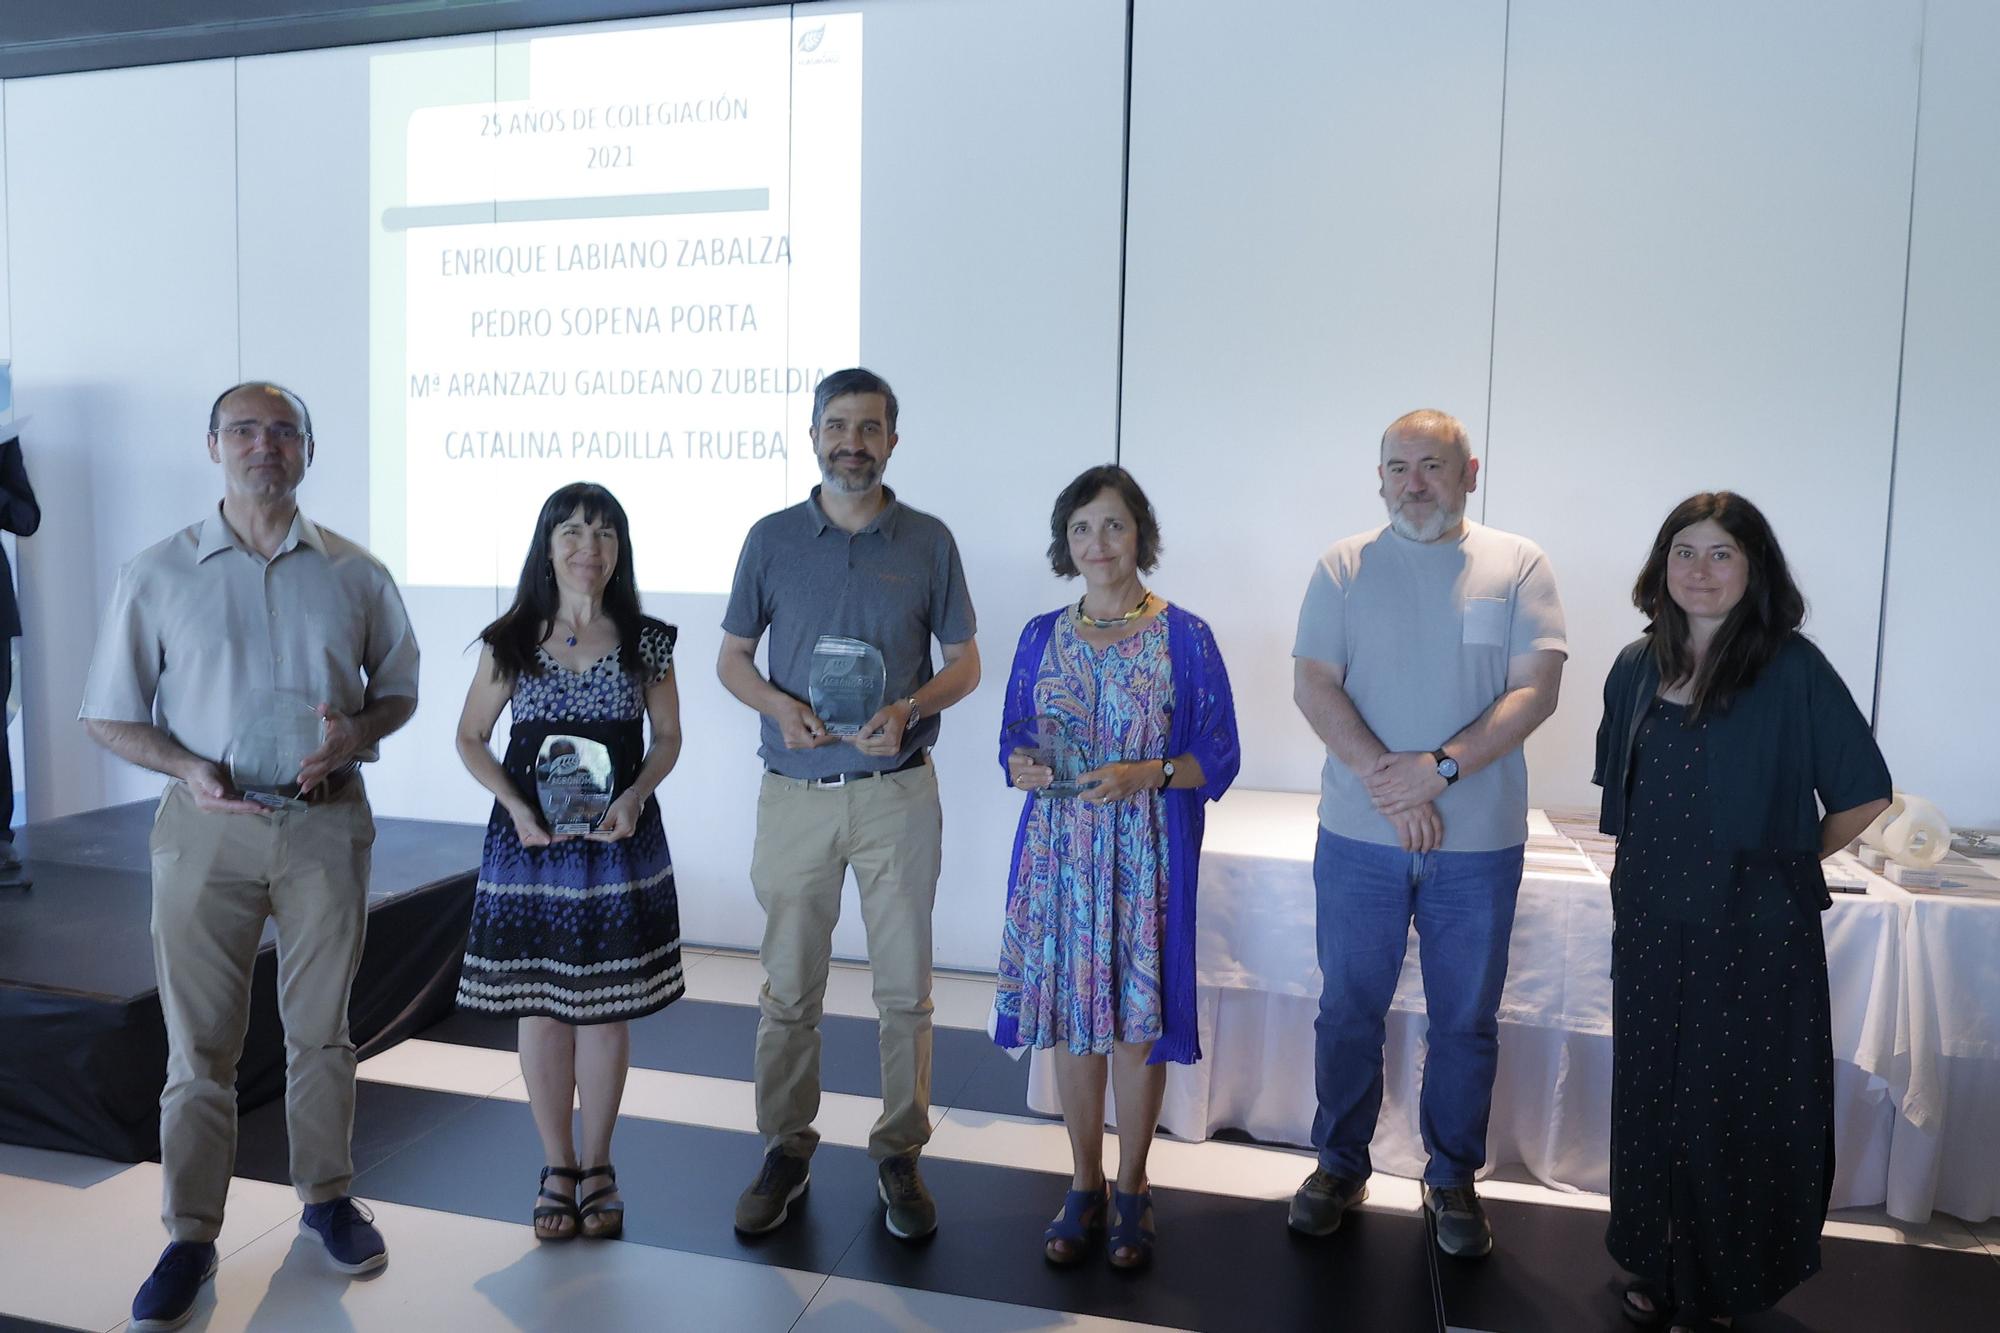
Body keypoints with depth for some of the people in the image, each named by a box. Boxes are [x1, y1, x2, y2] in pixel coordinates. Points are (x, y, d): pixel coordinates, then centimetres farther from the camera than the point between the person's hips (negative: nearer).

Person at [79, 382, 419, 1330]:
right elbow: (109, 717, 3)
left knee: (321, 1028, 12)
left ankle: (326, 1197, 30)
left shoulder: (354, 574, 3)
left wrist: (355, 731, -11)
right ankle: (191, 1237, 20)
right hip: (208, 826, 0)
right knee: (199, 1041, 6)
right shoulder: (158, 574, 1)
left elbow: (399, 691, 10)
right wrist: (186, 767, -15)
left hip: (326, 823, 1)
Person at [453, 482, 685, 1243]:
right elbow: (470, 738, 6)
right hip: (530, 843, 0)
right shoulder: (510, 641, 0)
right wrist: (513, 803, -10)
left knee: (607, 1008, 7)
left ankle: (597, 1165, 24)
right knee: (540, 1008, 7)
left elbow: (667, 739, 6)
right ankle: (557, 1166, 24)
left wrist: (635, 797, -12)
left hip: (620, 842, 0)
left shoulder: (647, 641, 0)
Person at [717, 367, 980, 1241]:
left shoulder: (928, 541, 2)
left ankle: (899, 1154, 22)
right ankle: (786, 1152, 25)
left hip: (896, 796, 0)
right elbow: (731, 657, 9)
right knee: (789, 989, 8)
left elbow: (964, 662, 6)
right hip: (795, 796, 1)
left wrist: (910, 708, -14)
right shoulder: (772, 539, 3)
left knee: (905, 987, 6)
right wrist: (779, 705, -12)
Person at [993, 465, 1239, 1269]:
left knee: (1137, 1020, 3)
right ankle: (1084, 1186, 27)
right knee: (1070, 1018, 9)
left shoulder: (1184, 637, -3)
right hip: (1058, 850, 3)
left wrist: (1146, 774, -20)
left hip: (1146, 855, -3)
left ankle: (1132, 1188, 24)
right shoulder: (1042, 636, 7)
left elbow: (1219, 755, -3)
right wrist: (1021, 767, -11)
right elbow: (1014, 740, 12)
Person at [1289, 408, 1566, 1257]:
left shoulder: (1517, 565, 2)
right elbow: (1313, 686, -4)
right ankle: (1340, 1165, 29)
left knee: (1466, 1020, 11)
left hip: (1479, 840, 0)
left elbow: (1536, 691, -6)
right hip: (1359, 835, 1)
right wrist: (1385, 778, -15)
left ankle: (1453, 1180, 29)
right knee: (1348, 1010, 10)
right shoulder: (1344, 567, 3)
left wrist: (1441, 766, -18)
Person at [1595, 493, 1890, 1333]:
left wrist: (1785, 861, -2)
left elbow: (1865, 793, -6)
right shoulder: (1637, 669, 5)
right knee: (1651, 1098, 13)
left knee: (1738, 1106, 5)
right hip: (1652, 926, 5)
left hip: (1754, 932, -4)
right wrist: (1638, 871, 11)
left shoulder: (1791, 667, -9)